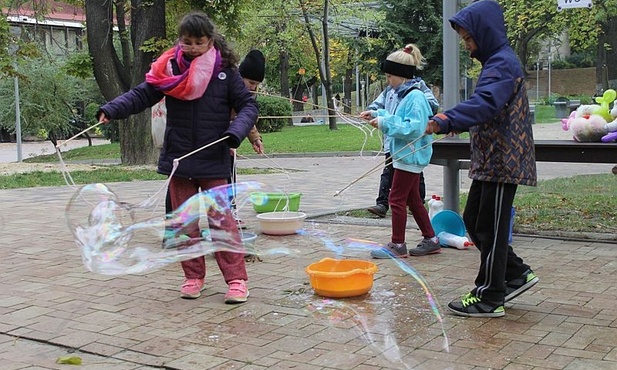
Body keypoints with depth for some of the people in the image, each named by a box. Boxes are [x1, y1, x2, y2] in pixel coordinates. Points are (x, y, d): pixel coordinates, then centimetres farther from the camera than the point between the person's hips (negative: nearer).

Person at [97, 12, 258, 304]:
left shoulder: (225, 71, -3)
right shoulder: (168, 70, 1)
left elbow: (248, 105, -2)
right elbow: (141, 95, -1)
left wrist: (235, 133, -20)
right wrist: (111, 110, -17)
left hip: (214, 162, -3)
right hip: (178, 160, 3)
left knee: (221, 221, -4)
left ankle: (236, 279, 4)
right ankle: (193, 277, 22)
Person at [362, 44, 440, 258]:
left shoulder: (416, 97, -19)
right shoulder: (404, 95, 10)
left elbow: (415, 128, -27)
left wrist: (385, 123, -24)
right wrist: (378, 114, 11)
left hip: (410, 157, -10)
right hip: (407, 156, 10)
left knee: (397, 199, -2)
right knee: (412, 199, 16)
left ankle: (397, 245, 7)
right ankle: (431, 240, 24)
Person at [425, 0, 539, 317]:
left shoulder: (503, 63, -16)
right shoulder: (494, 62, 17)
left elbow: (484, 103, -33)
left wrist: (446, 120, -44)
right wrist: (456, 123, 7)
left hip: (502, 162, -10)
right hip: (488, 161, 10)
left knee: (490, 229, -3)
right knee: (473, 220, 14)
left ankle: (489, 298, 8)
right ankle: (516, 274, 24)